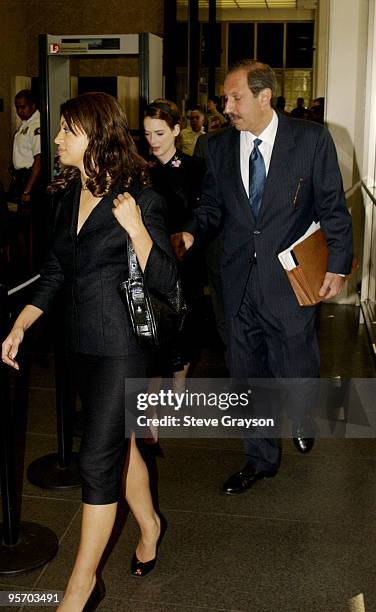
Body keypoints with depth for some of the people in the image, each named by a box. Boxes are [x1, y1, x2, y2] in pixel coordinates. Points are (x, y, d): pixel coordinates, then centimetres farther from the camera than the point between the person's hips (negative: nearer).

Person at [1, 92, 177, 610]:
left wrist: (136, 228, -29)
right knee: (119, 441, 20)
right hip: (81, 343, 7)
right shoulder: (68, 195, 7)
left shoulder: (140, 199, -14)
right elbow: (54, 272, 15)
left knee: (98, 460, -2)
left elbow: (165, 281, -15)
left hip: (122, 346, -7)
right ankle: (149, 524, 44)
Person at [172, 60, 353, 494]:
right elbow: (212, 203, 11)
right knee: (247, 376, 13)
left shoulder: (311, 139, -5)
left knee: (296, 373, 7)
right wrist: (191, 233, -9)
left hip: (290, 279, -3)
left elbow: (332, 206, -3)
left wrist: (338, 266, -6)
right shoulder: (219, 146, 4)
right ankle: (260, 458, 33)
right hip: (240, 282, 4)